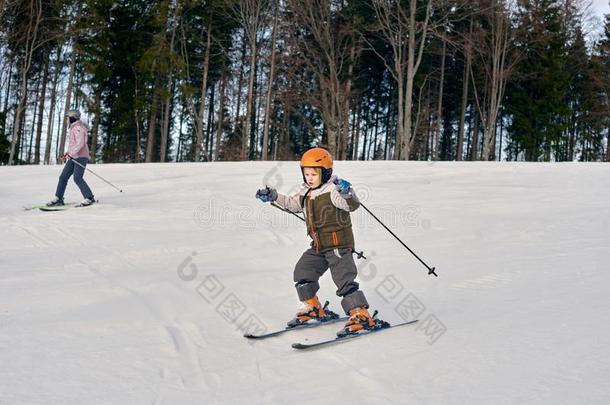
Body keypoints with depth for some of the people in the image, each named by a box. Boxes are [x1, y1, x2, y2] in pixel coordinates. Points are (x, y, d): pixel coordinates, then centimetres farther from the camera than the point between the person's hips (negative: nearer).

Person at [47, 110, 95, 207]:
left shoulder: (78, 127, -12)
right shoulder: (74, 128, 19)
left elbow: (80, 143, -23)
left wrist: (71, 153, -29)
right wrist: (67, 153, 21)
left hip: (81, 157, -10)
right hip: (73, 157, 10)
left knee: (77, 178, -14)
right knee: (63, 177, 5)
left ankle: (89, 198, -6)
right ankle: (58, 199, 8)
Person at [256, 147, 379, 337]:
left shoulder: (333, 191, -15)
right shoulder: (306, 192, 10)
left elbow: (351, 205, -28)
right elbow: (292, 203, 26)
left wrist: (347, 193, -48)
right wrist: (273, 196, 19)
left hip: (339, 244, -9)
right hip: (319, 246, 9)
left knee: (344, 280, -12)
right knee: (302, 272, 11)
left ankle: (362, 316, -9)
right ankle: (313, 309, 27)